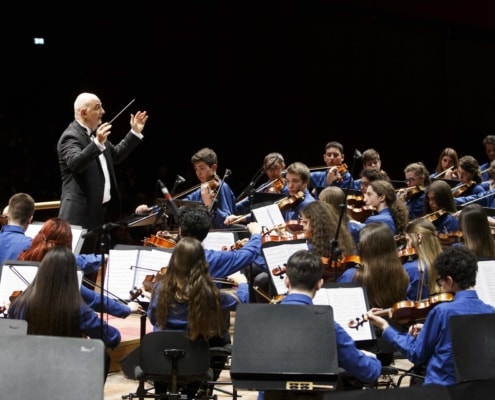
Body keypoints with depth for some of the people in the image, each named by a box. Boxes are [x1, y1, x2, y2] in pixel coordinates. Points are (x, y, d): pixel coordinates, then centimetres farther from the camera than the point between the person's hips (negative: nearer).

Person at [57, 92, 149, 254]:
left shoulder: (95, 133, 14)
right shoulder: (71, 137, -15)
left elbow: (116, 155, 24)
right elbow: (75, 163, -33)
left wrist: (135, 133, 18)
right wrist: (98, 143, -45)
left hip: (100, 209, 9)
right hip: (81, 212, -9)